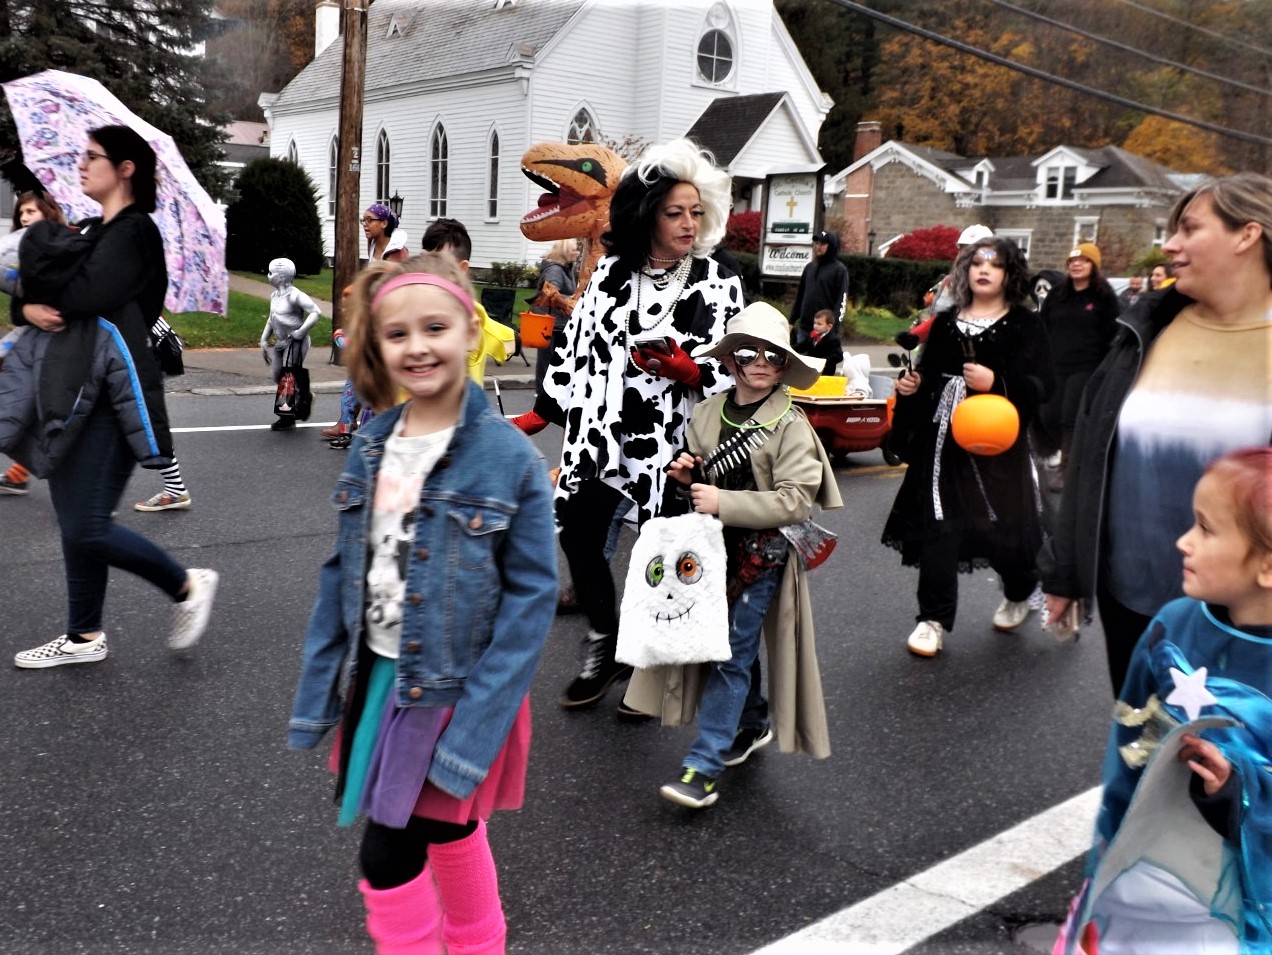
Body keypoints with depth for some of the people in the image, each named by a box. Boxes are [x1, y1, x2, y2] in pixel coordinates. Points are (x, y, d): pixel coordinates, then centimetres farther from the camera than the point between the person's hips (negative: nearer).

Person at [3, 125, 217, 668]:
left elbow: (87, 294, -21)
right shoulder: (91, 230, 19)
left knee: (87, 529, -11)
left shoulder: (134, 231, -8)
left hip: (108, 394, -9)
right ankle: (83, 636, 23)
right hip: (71, 389, 9)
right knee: (74, 524, 12)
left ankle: (188, 586, 8)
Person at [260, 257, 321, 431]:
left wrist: (301, 331, -26)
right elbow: (271, 319, 22)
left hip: (295, 343, -9)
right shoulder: (275, 295, 11)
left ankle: (288, 418, 7)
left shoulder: (294, 295, -16)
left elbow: (316, 312, -22)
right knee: (276, 376, 10)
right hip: (281, 342, 9)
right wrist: (264, 339, 17)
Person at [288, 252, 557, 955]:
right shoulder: (370, 448, 0)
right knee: (447, 833, 23)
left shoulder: (508, 455, -17)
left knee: (389, 857, 1)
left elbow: (532, 597, -17)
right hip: (379, 676, 6)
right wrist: (318, 692, 7)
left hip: (454, 689, -5)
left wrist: (476, 727, -21)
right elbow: (343, 573, 6)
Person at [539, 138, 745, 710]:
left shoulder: (719, 284, -3)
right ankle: (603, 648, 29)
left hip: (670, 441, -4)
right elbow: (577, 346, 13)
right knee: (578, 535, 7)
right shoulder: (611, 273, 6)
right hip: (598, 434, 4)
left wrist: (689, 372, -22)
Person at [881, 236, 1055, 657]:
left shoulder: (1024, 325, 1)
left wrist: (996, 383, -23)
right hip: (944, 438, 3)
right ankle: (935, 619, 8)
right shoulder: (946, 322, 14)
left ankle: (1019, 594, 34)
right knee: (938, 528, -2)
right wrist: (912, 385, 2)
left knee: (1002, 526, 2)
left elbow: (1041, 384, -8)